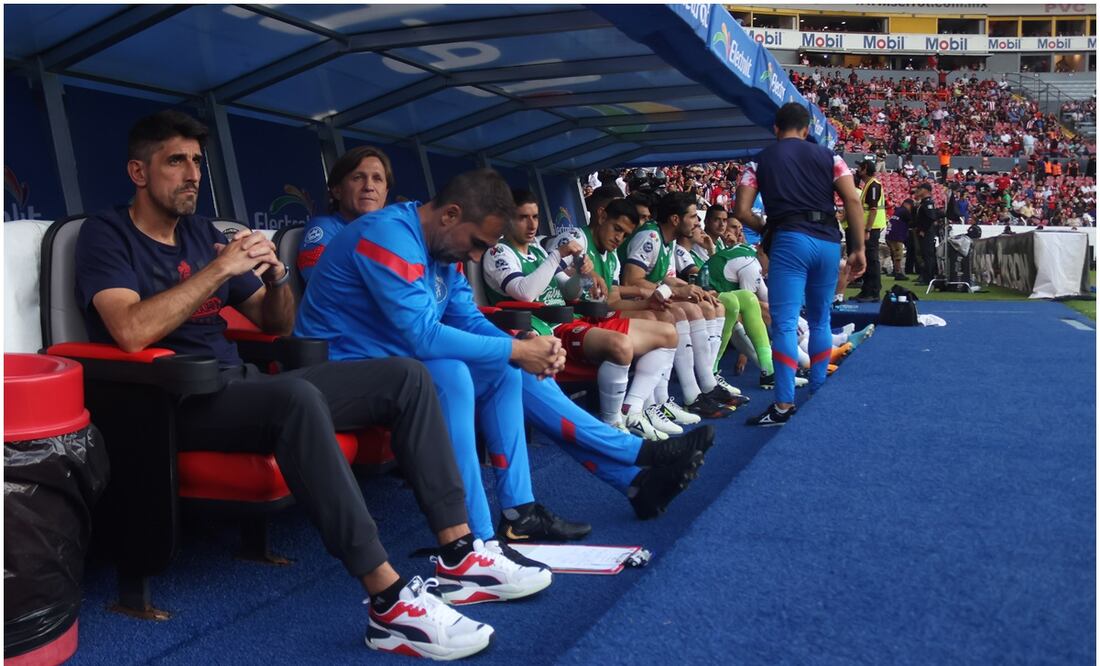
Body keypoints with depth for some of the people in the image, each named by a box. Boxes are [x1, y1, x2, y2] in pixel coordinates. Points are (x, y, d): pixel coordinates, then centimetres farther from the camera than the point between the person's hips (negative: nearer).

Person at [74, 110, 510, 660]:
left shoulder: (200, 232, 17)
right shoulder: (107, 233, -2)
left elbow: (277, 324, 18)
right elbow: (131, 332, -22)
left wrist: (276, 276, -4)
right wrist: (219, 269, -19)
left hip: (239, 385, 8)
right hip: (173, 403, -8)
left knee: (406, 376, -4)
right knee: (298, 397, -40)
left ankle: (457, 552, -8)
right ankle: (390, 602, -40)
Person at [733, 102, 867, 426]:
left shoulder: (761, 160, 10)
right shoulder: (827, 155, 14)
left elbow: (741, 211, 2)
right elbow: (853, 200, 2)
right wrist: (858, 248, 4)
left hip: (790, 240, -3)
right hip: (828, 241, 3)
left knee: (785, 323, -6)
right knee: (820, 320, 17)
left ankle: (784, 405, -13)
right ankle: (819, 391, 25)